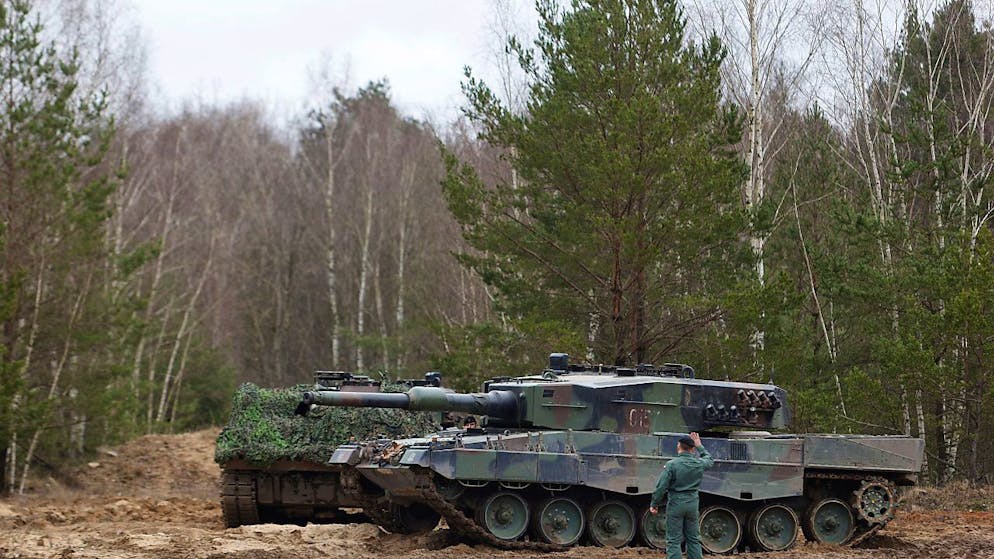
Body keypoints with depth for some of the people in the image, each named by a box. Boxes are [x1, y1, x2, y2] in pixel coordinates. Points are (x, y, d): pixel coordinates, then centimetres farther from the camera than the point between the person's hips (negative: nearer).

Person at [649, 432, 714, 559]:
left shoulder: (671, 465, -14)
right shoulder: (699, 464, -1)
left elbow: (661, 487, -14)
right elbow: (710, 460, 24)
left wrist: (654, 504, -2)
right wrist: (699, 446, 31)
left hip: (675, 504, -4)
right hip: (692, 504, 4)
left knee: (673, 541, 0)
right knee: (694, 539, 15)